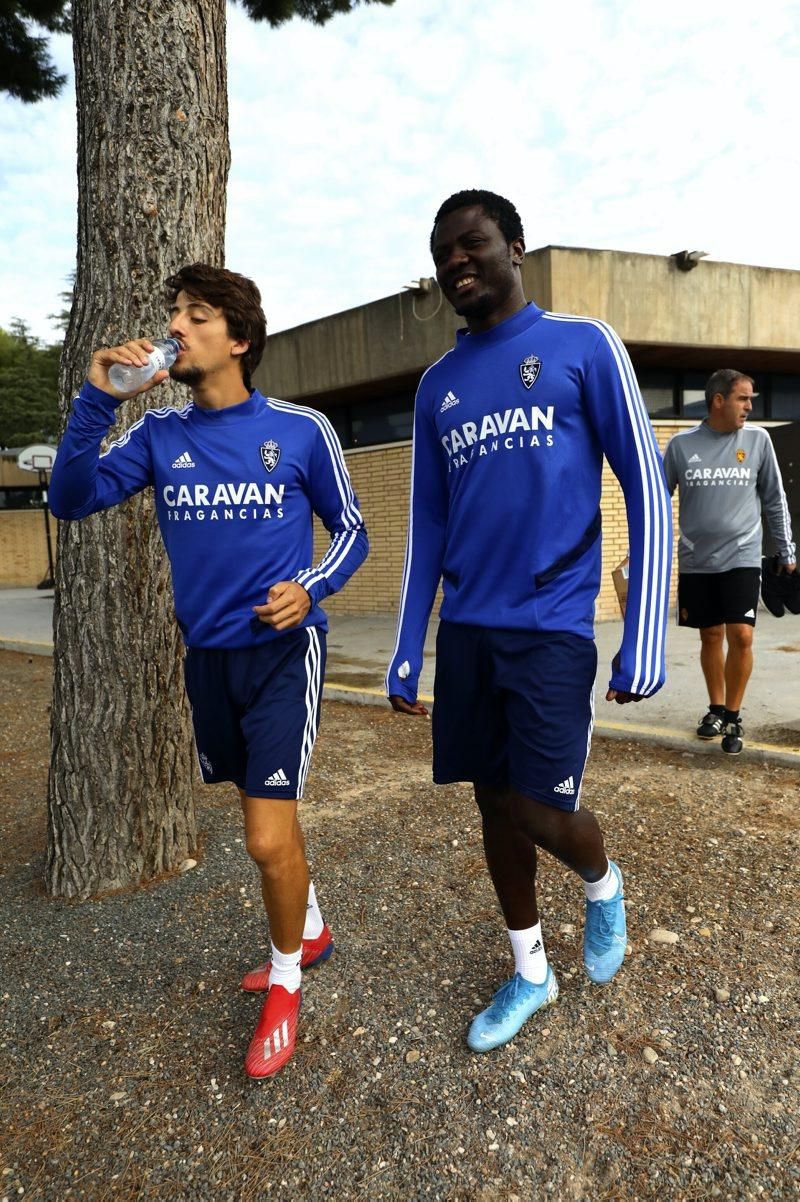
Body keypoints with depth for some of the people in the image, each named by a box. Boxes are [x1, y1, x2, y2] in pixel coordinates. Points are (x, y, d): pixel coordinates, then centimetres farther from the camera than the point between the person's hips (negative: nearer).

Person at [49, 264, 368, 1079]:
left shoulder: (301, 430, -6)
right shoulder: (159, 434, 2)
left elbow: (350, 529, 2)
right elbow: (73, 500, -6)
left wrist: (311, 588, -16)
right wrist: (96, 400, -17)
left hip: (281, 649, -4)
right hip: (207, 654, 5)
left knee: (269, 839, -7)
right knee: (264, 812, 19)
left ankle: (285, 981, 23)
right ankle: (309, 933, 45)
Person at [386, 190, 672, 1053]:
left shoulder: (584, 346, -1)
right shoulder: (436, 387, 13)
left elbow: (647, 495, -4)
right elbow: (427, 526, 14)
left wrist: (644, 642, -10)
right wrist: (406, 654, 10)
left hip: (551, 629, -4)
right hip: (464, 633, 5)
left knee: (537, 811, -6)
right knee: (494, 804, 11)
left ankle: (603, 883, 31)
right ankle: (530, 973, 32)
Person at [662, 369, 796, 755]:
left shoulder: (758, 439, 1)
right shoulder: (681, 444, -1)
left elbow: (774, 499, 8)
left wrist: (786, 550, 10)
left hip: (742, 558, 0)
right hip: (696, 561, 1)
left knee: (741, 636, -10)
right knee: (710, 636, 10)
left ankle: (733, 717, 8)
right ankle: (716, 709, 28)